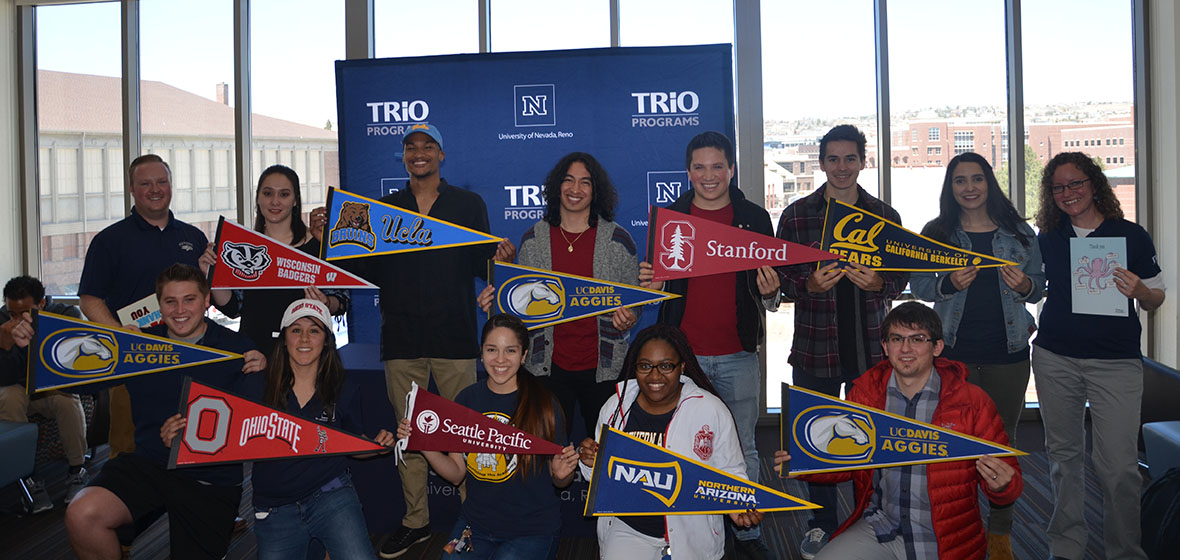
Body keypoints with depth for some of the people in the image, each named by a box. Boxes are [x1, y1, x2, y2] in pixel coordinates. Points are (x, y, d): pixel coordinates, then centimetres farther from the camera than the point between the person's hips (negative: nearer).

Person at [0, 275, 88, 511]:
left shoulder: (68, 314, -15)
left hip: (56, 388, -1)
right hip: (20, 389, 1)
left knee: (67, 400, -33)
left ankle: (77, 471, -14)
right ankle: (28, 476, -24)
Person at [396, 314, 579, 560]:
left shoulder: (543, 405, -9)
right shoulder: (467, 399, 1)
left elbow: (559, 482, -1)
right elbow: (456, 473, 3)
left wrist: (562, 474, -23)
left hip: (532, 529, -3)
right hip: (476, 525, 3)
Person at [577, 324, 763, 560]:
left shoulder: (711, 410, -9)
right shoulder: (615, 407, -1)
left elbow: (730, 472, -1)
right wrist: (591, 463, -13)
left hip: (691, 532, -1)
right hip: (627, 529, 1)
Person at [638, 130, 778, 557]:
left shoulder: (754, 218, 4)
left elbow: (768, 289, 8)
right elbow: (659, 280, 8)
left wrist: (769, 294, -15)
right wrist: (649, 283, -15)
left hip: (738, 354, 0)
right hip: (683, 354, 0)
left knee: (742, 449, 9)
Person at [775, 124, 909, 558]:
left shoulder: (884, 216, 7)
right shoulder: (796, 215, 2)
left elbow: (902, 277, 8)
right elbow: (780, 278, 2)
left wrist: (877, 283, -14)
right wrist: (810, 285, -19)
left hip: (870, 346, 1)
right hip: (815, 347, -1)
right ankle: (821, 524, 23)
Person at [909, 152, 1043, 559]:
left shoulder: (1019, 232, 6)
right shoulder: (936, 233, 4)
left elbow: (1039, 284, 9)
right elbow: (918, 285, 4)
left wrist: (1024, 285, -13)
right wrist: (949, 284, -16)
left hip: (1007, 353, 1)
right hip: (954, 352, -1)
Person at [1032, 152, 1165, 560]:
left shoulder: (1131, 236, 0)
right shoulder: (1048, 239, 7)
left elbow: (1156, 299, 4)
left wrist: (1139, 291, -16)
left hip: (1115, 361, -3)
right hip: (1055, 357, 3)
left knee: (1119, 465, -7)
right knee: (1063, 455, 11)